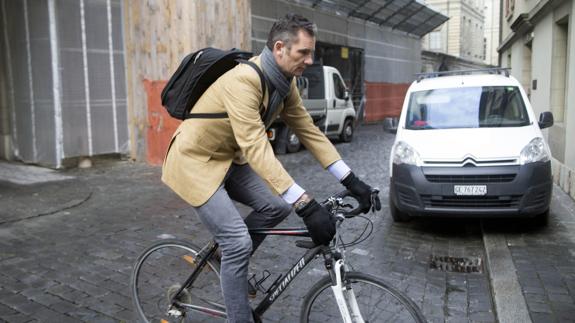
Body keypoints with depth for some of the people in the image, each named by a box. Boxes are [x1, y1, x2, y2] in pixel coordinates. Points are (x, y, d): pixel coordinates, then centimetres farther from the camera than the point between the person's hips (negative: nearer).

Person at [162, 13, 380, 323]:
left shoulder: (285, 83, -3)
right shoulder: (243, 80, -31)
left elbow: (309, 131, -2)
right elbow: (256, 148, -39)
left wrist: (351, 180, -8)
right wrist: (306, 205, -43)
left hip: (229, 158, 8)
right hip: (195, 161, -8)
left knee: (276, 206, -4)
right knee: (239, 242, -12)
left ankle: (228, 257, 19)